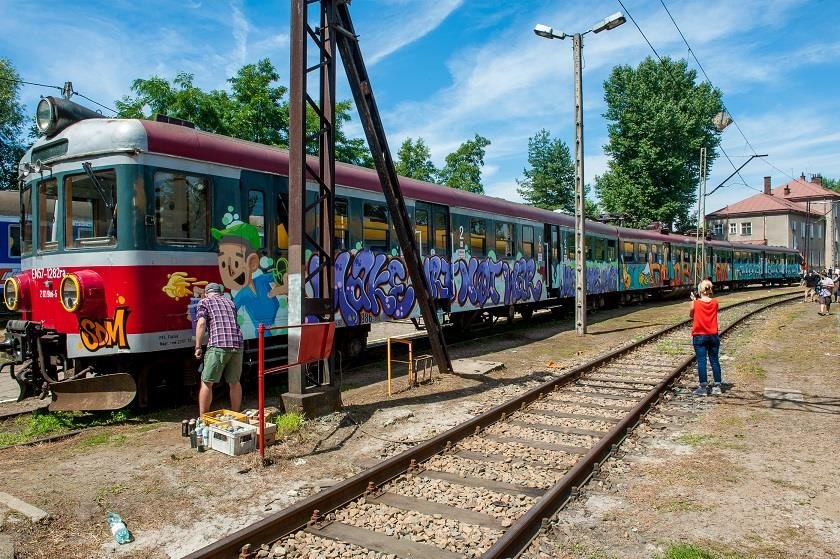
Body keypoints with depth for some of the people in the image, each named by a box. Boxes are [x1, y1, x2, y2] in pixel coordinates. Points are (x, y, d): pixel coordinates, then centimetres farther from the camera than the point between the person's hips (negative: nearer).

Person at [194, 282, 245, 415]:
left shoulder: (204, 302, 11)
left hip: (218, 345, -5)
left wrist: (198, 347, -3)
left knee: (206, 383, 5)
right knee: (234, 382, 17)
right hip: (237, 344, 5)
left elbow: (201, 323, -4)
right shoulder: (230, 302, 26)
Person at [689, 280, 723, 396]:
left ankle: (703, 387, 1)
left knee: (701, 361, 0)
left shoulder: (695, 303, -9)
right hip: (713, 336, 3)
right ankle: (717, 386, 14)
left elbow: (691, 315, 7)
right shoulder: (715, 302, -1)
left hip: (699, 336, -3)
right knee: (714, 361, 9)